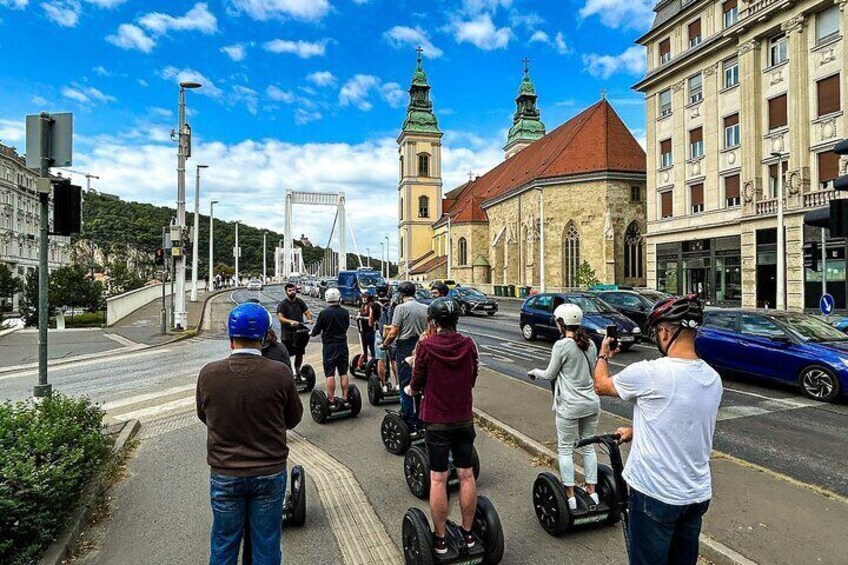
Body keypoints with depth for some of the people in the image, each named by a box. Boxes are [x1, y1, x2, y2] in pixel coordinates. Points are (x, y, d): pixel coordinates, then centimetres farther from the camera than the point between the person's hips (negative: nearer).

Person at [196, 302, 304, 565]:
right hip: (269, 472, -1)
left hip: (224, 473, 1)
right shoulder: (280, 373, -18)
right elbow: (294, 418, -3)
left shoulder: (208, 373, -14)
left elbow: (203, 415, 4)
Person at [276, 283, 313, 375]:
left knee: (300, 354, 13)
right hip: (287, 334, -5)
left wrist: (310, 318, -20)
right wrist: (291, 322, -36)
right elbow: (280, 317, -19)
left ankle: (297, 372, 29)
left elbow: (307, 312, 3)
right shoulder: (282, 304, -7)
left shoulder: (300, 302, 9)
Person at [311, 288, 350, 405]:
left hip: (329, 346, -4)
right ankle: (345, 398, 16)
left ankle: (331, 399, 3)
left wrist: (312, 333, 18)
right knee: (343, 373, 11)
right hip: (343, 345, 4)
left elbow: (316, 330, -5)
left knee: (330, 374, 1)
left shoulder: (324, 313, -13)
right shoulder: (345, 312, -1)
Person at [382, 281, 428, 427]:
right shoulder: (425, 308, 5)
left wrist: (385, 344, 2)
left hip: (405, 349, -5)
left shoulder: (401, 308, -12)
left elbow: (393, 333, -15)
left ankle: (409, 422, 7)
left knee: (405, 385, 3)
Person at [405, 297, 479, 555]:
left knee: (438, 479, 6)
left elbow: (417, 384, -4)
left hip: (437, 421, -3)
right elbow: (472, 379, 8)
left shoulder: (426, 346, -14)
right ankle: (467, 532, 26)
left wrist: (411, 389, 18)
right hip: (464, 420, 4)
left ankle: (440, 539, 18)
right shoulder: (469, 344, -3)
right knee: (466, 475, 13)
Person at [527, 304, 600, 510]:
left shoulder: (561, 346, -16)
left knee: (565, 449, 7)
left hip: (570, 406, -6)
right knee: (588, 447, 17)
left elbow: (549, 375, -6)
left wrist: (535, 372, 13)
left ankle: (570, 496, 12)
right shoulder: (590, 344, 3)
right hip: (591, 403, 6)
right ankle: (592, 491, 25)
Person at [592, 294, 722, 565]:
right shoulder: (713, 379, -1)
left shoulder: (648, 373, -23)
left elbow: (601, 385, -4)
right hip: (698, 495, 7)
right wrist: (636, 431, 25)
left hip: (656, 495, -6)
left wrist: (603, 355, 16)